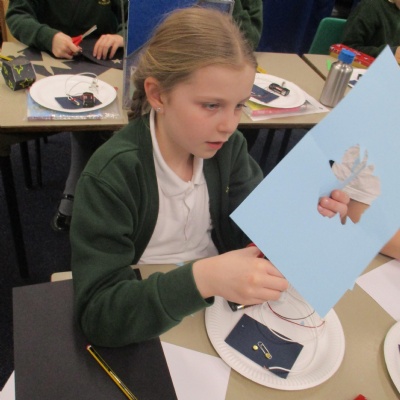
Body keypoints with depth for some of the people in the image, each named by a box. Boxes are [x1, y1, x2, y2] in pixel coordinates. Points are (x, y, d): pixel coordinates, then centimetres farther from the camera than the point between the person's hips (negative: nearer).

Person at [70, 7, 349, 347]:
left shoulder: (229, 147, -7)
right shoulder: (112, 175, -24)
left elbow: (253, 232, 0)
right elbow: (97, 312, -28)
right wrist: (203, 278, -41)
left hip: (218, 305, 3)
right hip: (145, 325, -2)